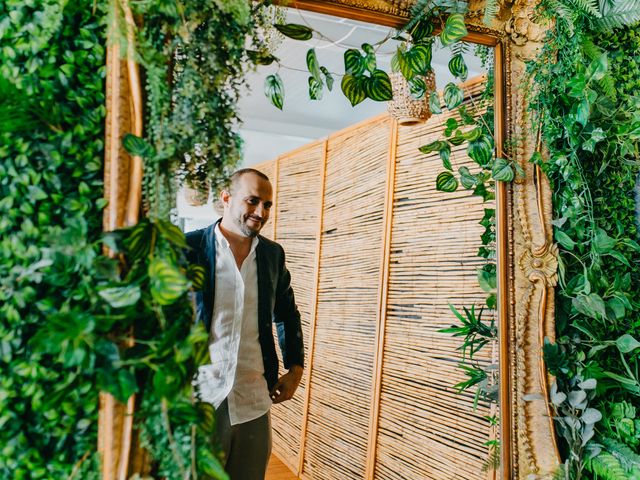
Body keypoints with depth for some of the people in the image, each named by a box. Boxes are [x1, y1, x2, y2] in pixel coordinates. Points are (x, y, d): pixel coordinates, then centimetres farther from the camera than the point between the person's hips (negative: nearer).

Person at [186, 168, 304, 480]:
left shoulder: (273, 254, 5)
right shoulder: (188, 248, -8)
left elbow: (288, 314, 18)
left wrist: (295, 368, 11)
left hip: (253, 402, 4)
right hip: (197, 399, -3)